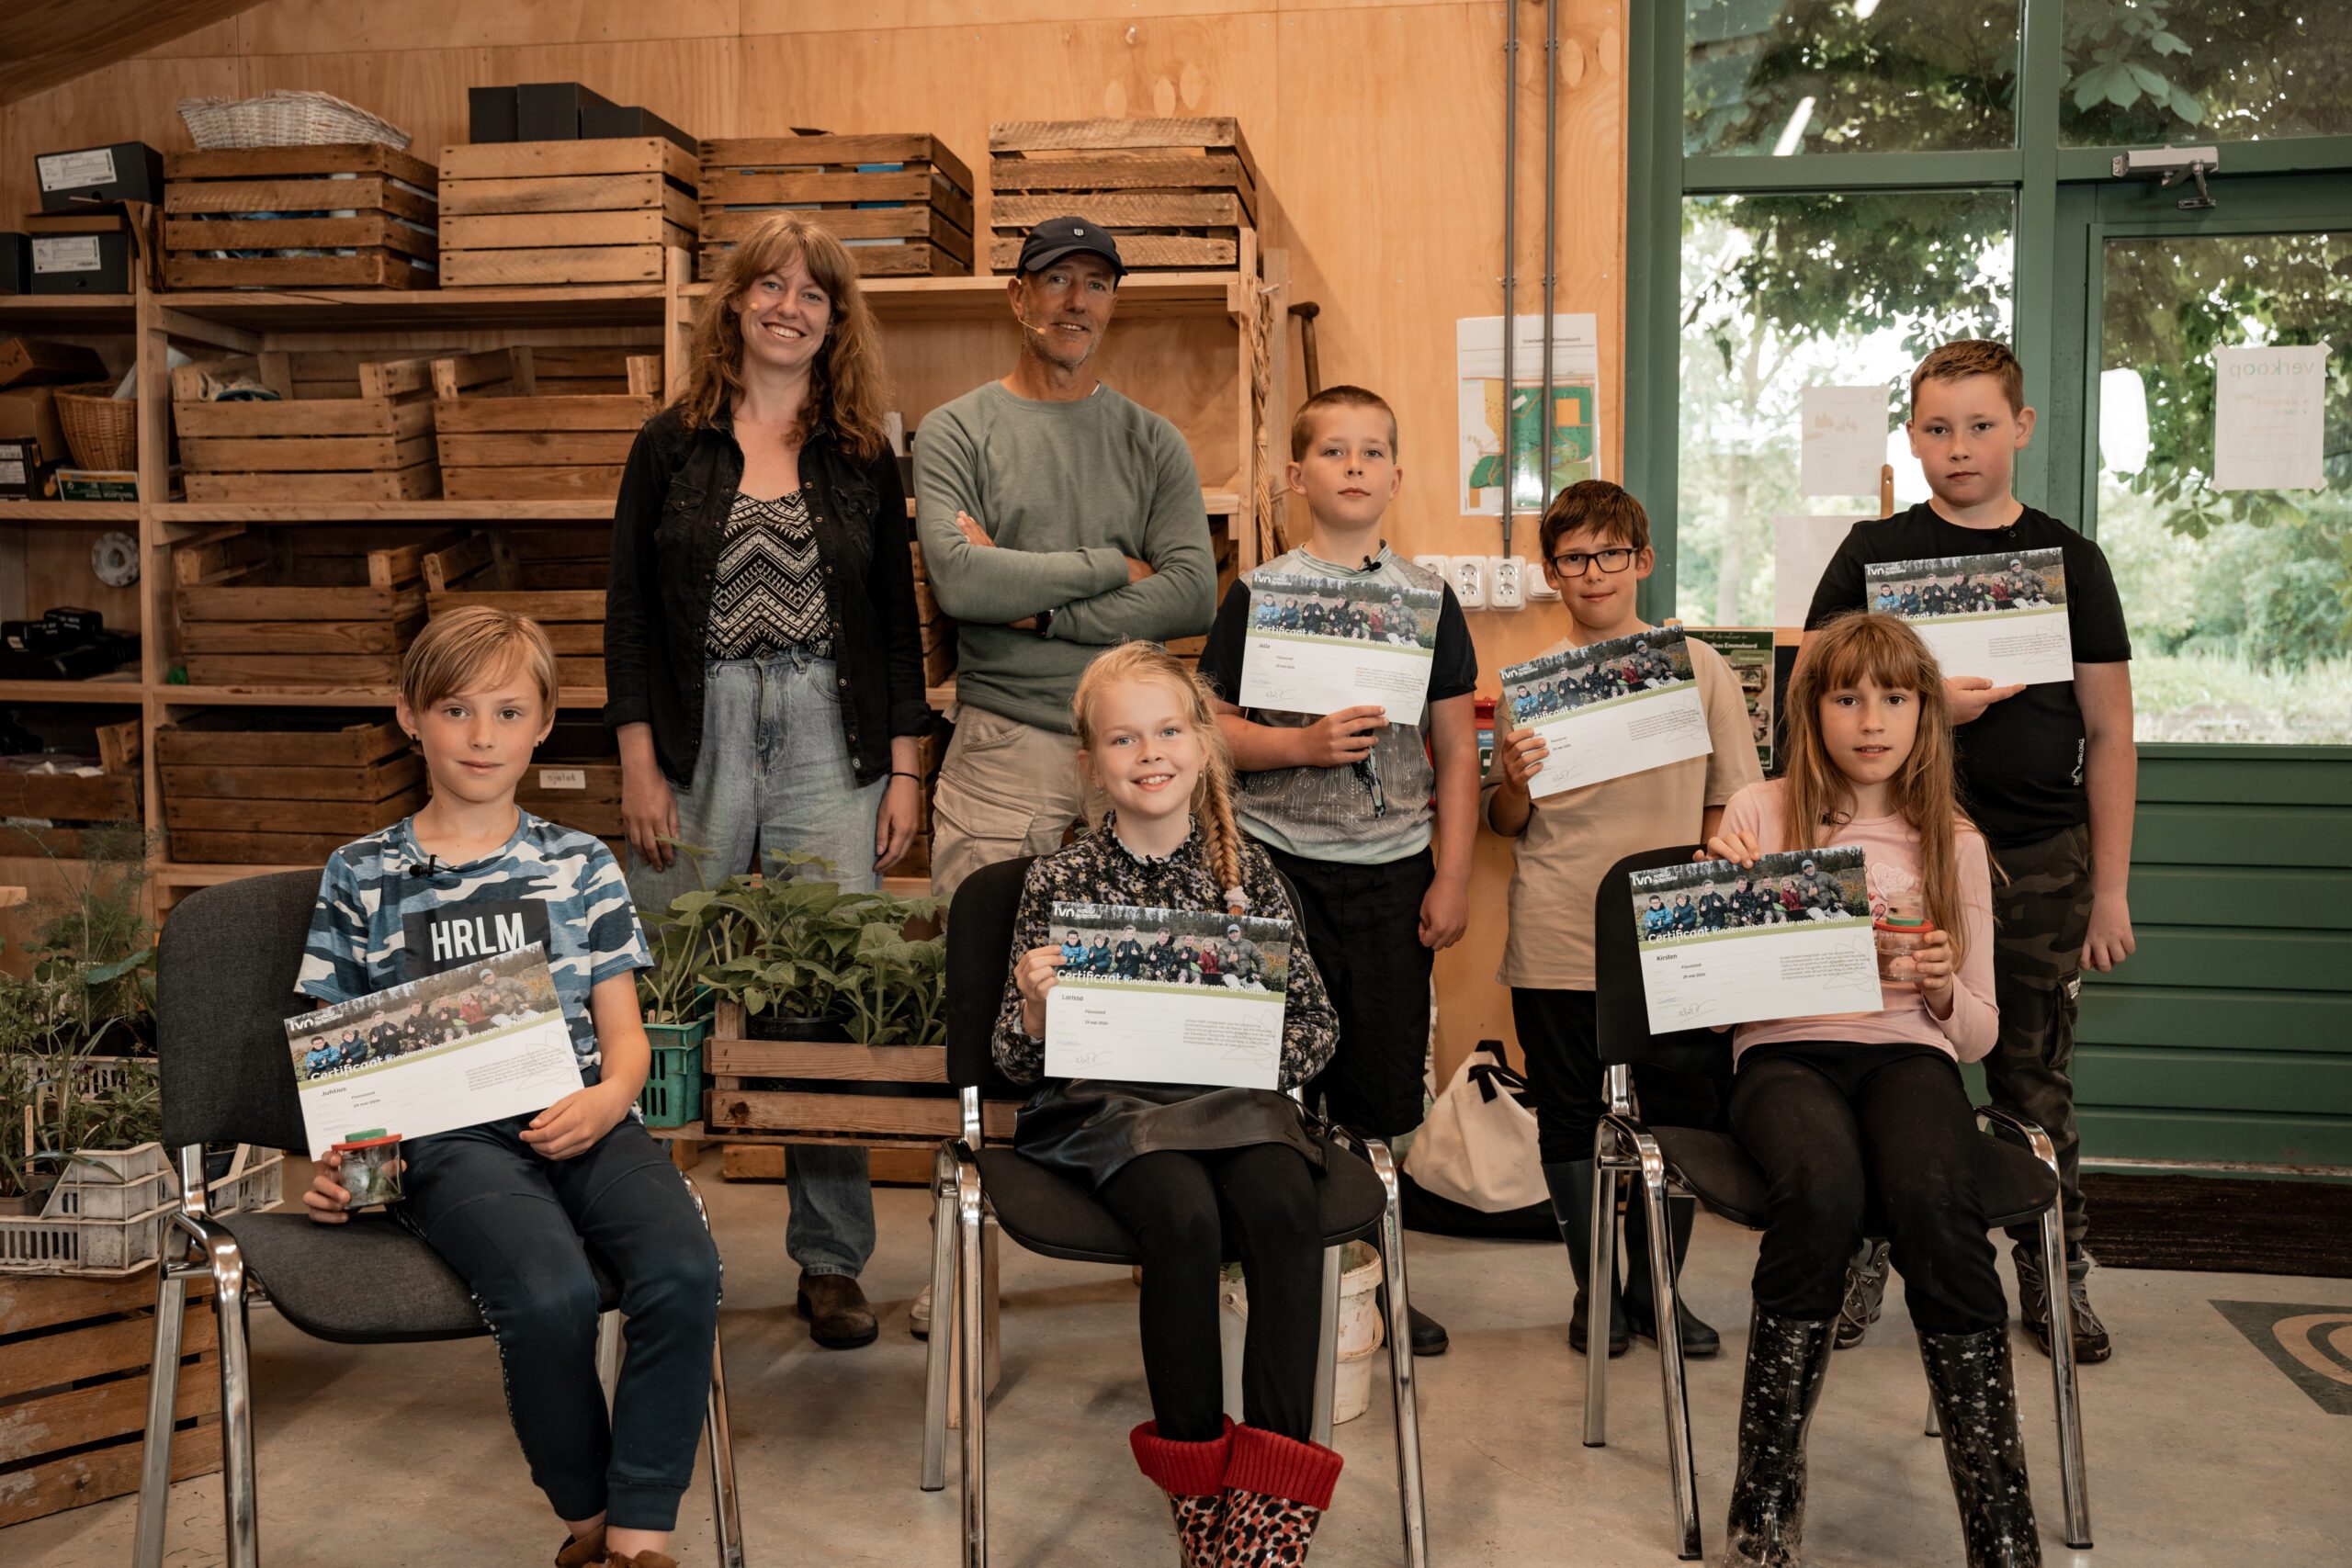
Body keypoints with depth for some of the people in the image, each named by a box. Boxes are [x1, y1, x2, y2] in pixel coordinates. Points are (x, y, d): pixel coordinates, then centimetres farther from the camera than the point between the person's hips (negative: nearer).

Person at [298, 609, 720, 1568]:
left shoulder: (580, 866, 16)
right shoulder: (362, 877, 14)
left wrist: (607, 1098, -8)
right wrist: (335, 1164, -3)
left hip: (580, 1120, 2)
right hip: (448, 1137, -2)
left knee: (685, 1273, -28)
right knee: (552, 1294, -31)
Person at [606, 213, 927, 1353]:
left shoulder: (863, 457, 10)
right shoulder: (672, 445, 8)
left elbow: (897, 619, 10)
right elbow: (629, 613, 5)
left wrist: (905, 769, 4)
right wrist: (638, 763, -4)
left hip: (829, 744, 1)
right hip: (697, 737, 0)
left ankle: (829, 1265, 11)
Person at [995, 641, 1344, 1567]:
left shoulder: (1247, 873, 8)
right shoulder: (1060, 883, 4)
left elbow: (1319, 1027, 10)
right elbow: (1019, 1062, 4)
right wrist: (1034, 1010, -18)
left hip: (1234, 1101, 2)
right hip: (1107, 1106, -2)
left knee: (1285, 1213, -29)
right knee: (1186, 1220, -31)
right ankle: (1199, 1487, -12)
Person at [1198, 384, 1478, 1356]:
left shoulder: (1428, 598, 6)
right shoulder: (1259, 595, 0)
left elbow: (1457, 747, 7)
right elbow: (1209, 727, -2)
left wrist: (1452, 880, 3)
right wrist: (1302, 745, -17)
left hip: (1393, 869, 2)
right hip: (1279, 863, -2)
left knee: (1383, 1077, 7)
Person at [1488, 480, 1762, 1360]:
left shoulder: (1697, 666, 4)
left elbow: (1731, 808, 7)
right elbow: (1505, 825, 8)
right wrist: (1513, 782, -13)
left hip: (1674, 940, 0)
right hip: (1557, 945, 0)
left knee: (1680, 1114, 5)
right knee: (1570, 1120, 8)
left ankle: (1656, 1287, 24)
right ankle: (1596, 1289, 24)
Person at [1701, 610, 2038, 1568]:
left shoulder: (1954, 843, 15)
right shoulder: (1758, 815, 10)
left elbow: (1979, 1031, 17)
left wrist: (1943, 989, -6)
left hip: (1909, 1053, 2)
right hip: (1784, 1051, -1)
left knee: (1939, 1208, -34)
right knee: (1823, 1192, -36)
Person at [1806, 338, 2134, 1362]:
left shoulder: (2068, 560, 6)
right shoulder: (1874, 553, 4)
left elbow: (2109, 734, 6)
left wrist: (2110, 887, 2)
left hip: (2040, 865, 1)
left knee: (2036, 1079, 8)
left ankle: (2054, 1279, 22)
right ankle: (1859, 1267, 17)